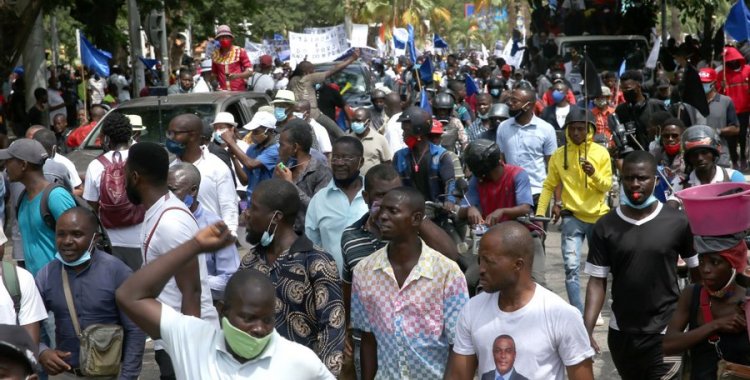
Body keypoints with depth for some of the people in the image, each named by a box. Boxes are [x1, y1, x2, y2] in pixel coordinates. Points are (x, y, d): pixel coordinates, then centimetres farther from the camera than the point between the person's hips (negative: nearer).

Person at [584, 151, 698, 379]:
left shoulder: (678, 222, -8)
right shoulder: (605, 227, -4)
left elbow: (698, 273, 2)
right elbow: (597, 282, -3)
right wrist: (587, 330, -14)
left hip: (666, 333, -3)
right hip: (621, 333, 3)